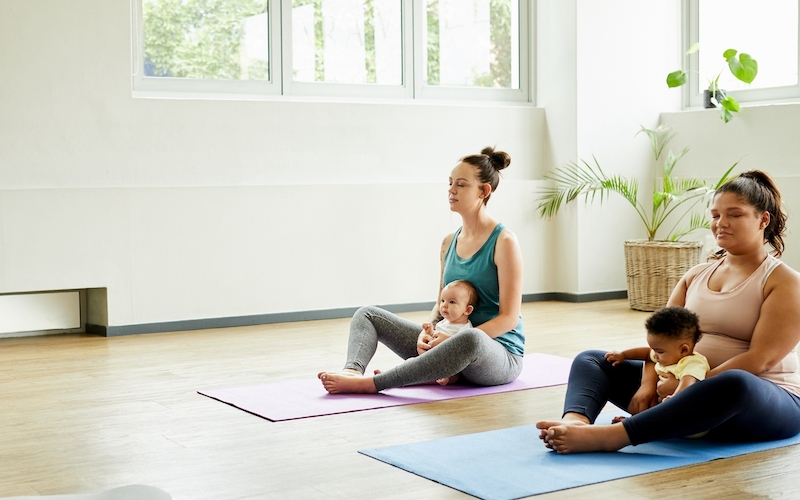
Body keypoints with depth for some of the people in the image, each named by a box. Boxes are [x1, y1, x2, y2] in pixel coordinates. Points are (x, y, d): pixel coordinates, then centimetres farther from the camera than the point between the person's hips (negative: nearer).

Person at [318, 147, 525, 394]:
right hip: (453, 347, 7)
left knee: (470, 339, -44)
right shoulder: (449, 242, 9)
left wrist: (454, 339, -24)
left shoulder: (503, 242, -12)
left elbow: (509, 317, -15)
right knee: (368, 314, 1)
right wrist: (427, 332, -8)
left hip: (500, 355, -7)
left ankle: (369, 383, -40)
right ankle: (352, 371, -32)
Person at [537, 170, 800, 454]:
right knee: (591, 361, -2)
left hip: (766, 399, -6)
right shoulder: (696, 276, 14)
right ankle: (575, 421, -38)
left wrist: (690, 384, -23)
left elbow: (761, 359, -16)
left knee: (734, 384, -43)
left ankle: (605, 437, -50)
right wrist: (648, 383, -14)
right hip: (688, 387, 6)